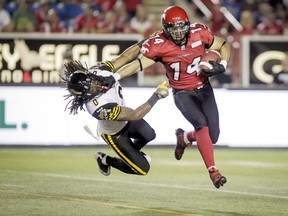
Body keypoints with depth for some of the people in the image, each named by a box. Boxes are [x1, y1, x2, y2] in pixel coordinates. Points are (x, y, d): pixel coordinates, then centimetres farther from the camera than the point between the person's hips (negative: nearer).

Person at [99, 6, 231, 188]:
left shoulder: (200, 33, -11)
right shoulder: (159, 45, -17)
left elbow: (224, 47, 2)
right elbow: (139, 63, -15)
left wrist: (222, 66, -16)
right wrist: (113, 77, -25)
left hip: (204, 89, 3)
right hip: (182, 94, -3)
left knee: (213, 137, -1)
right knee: (202, 124, -27)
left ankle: (184, 138, 32)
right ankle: (213, 171, -25)